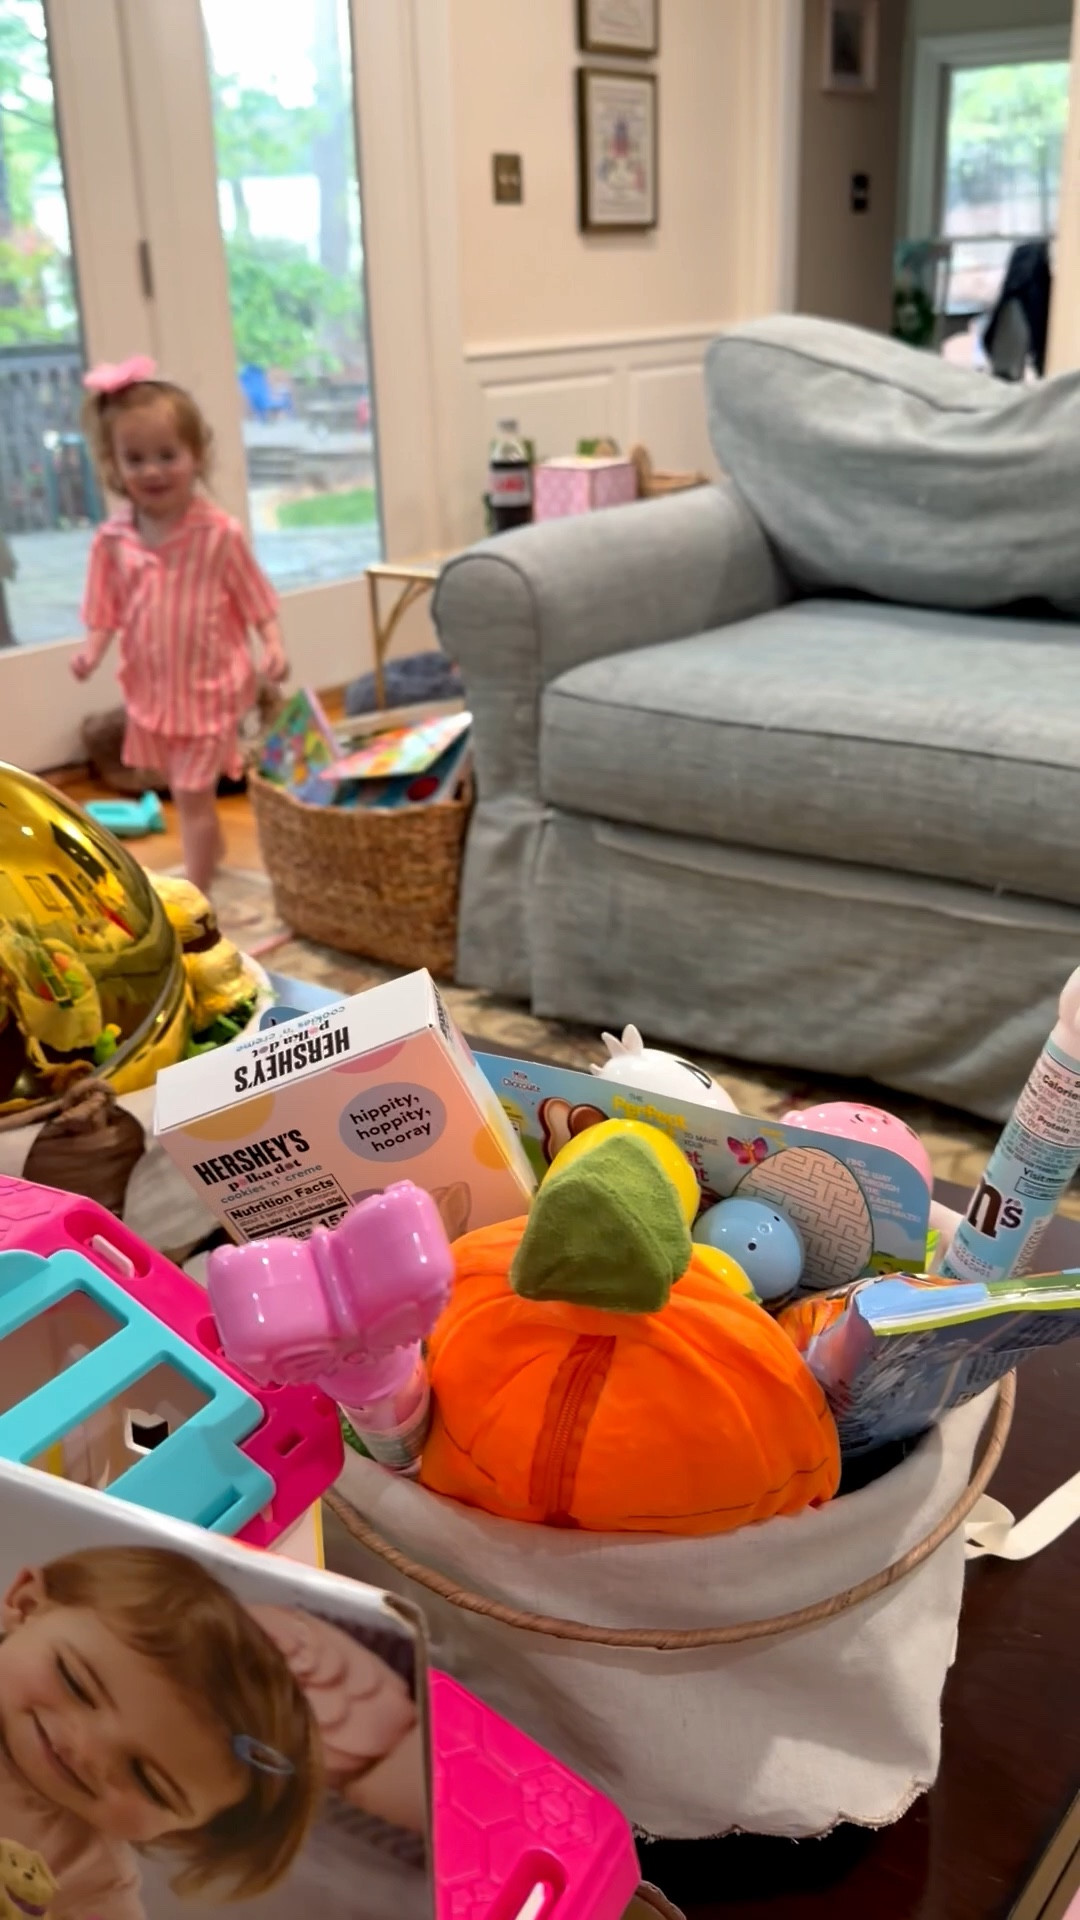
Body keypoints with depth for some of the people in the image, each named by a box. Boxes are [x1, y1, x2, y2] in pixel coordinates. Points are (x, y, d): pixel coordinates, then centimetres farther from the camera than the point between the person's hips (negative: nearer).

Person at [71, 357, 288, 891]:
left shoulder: (219, 533, -16)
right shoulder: (112, 539, -7)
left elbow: (255, 598, -8)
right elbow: (106, 609, 1)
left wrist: (273, 646, -21)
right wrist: (93, 650, -15)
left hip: (210, 685, -5)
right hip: (152, 688, 5)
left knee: (193, 792, -3)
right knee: (184, 788, 23)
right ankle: (212, 847, 50)